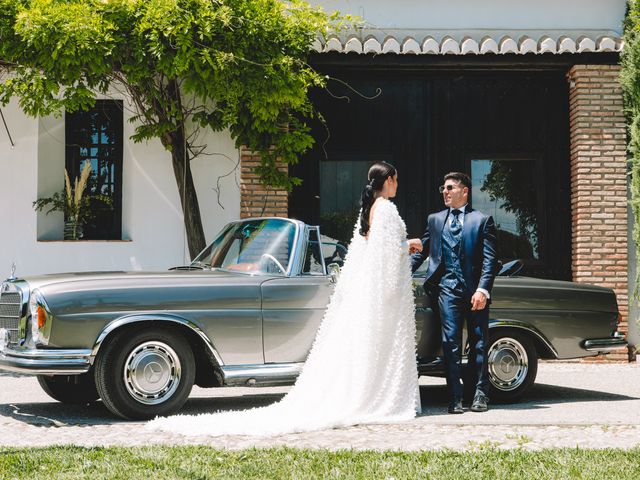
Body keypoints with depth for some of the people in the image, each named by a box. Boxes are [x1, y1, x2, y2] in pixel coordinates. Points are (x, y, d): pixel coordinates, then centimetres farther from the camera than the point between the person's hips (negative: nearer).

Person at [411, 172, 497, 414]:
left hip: (475, 291, -2)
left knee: (478, 343, 4)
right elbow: (421, 251, 15)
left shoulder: (482, 220, 5)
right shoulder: (435, 220, 16)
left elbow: (489, 258, -2)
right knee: (451, 343, -3)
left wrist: (482, 289, -13)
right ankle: (455, 398, -2)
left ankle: (481, 394, 10)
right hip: (447, 288, 2)